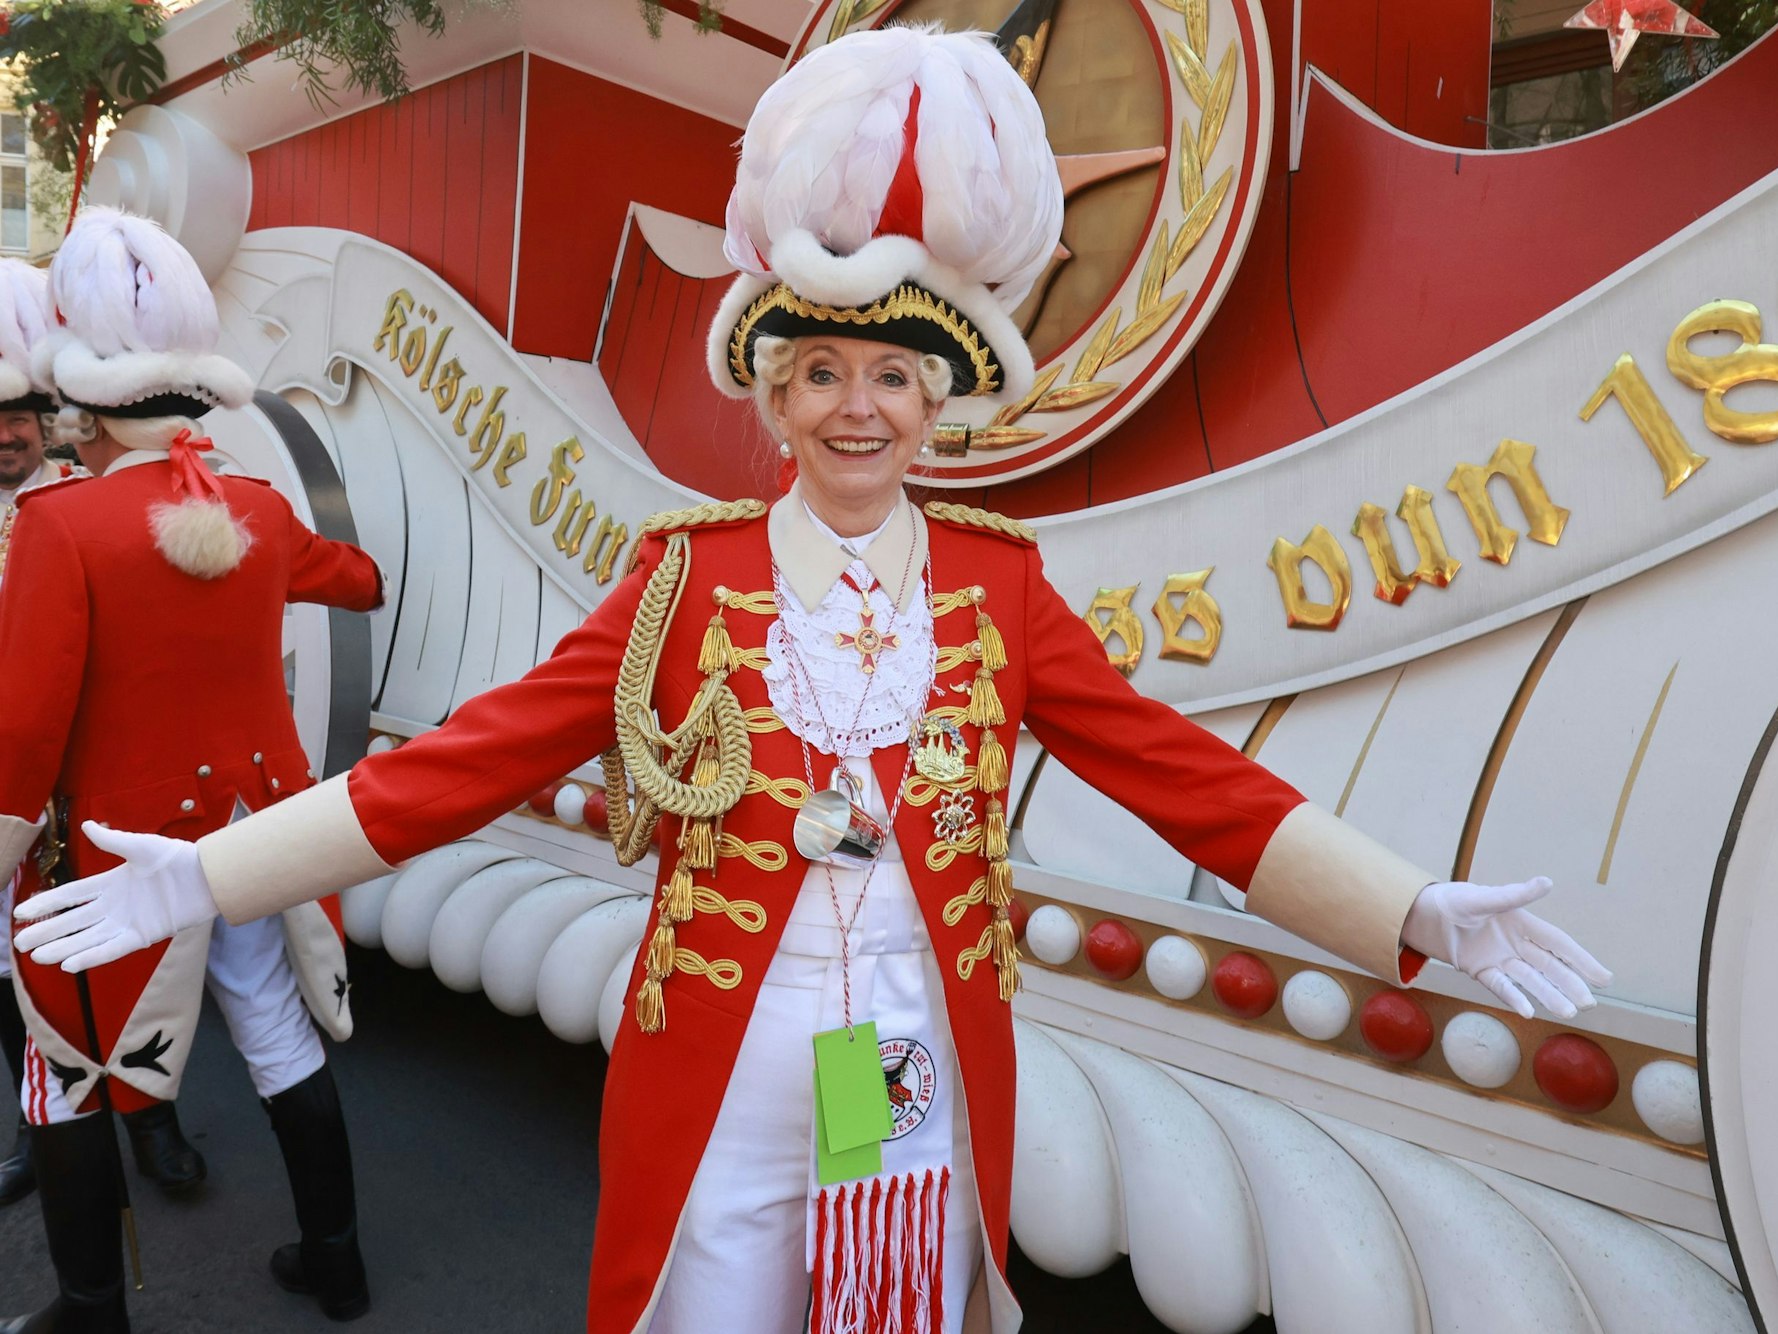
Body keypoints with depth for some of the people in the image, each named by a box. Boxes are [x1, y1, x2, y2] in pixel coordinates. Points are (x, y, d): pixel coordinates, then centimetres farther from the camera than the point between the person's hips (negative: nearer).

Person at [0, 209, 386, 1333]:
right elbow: (349, 575, 21)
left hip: (120, 847, -5)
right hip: (260, 833, 5)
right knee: (284, 1040, 18)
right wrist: (362, 572, 45)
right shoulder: (261, 510, -1)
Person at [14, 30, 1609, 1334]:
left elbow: (1191, 775, -6)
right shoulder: (690, 573, -7)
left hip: (929, 1078, 2)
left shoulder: (997, 580, -3)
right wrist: (207, 873, -13)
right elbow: (471, 755, -9)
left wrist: (1420, 913, -13)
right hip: (721, 1082, -1)